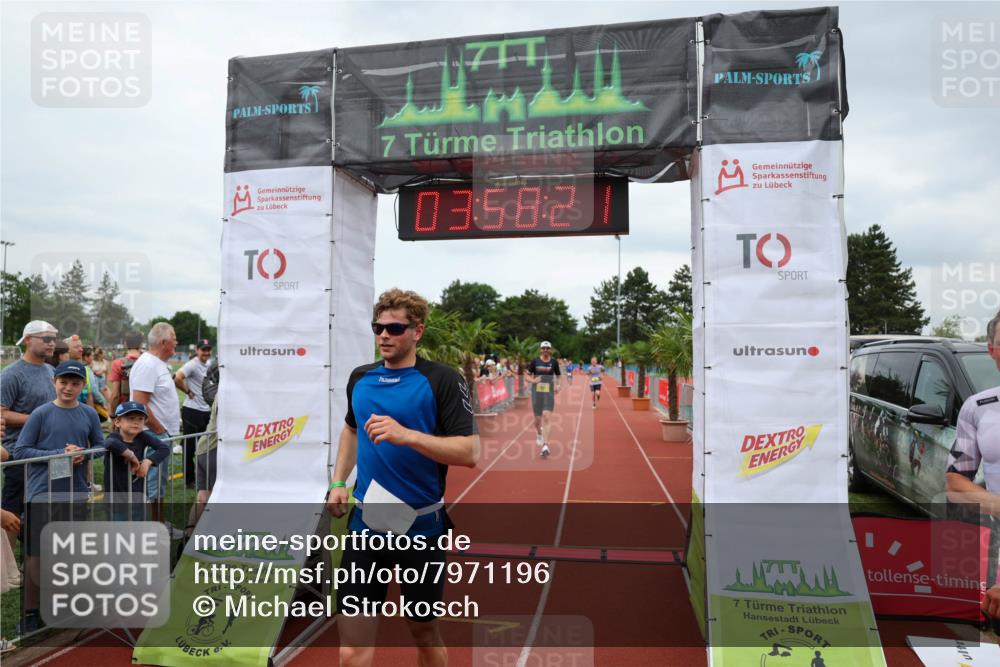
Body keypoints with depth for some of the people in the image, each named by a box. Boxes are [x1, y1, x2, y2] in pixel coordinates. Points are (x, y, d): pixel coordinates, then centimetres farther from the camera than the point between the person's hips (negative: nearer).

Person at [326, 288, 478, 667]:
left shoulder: (443, 381, -11)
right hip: (366, 523, 4)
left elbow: (469, 452, -18)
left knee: (424, 631, 15)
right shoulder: (360, 378, 6)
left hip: (422, 526, -3)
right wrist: (338, 483, 15)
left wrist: (406, 435, -28)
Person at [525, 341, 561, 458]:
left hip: (549, 393, -1)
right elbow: (526, 378, 3)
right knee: (538, 419, 9)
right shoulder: (534, 361, -1)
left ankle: (545, 446, -16)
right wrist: (533, 380, -18)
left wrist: (557, 385, -1)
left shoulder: (554, 362, 3)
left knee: (546, 417, -15)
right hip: (536, 393, 1)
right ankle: (539, 433, 45)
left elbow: (557, 376, 17)